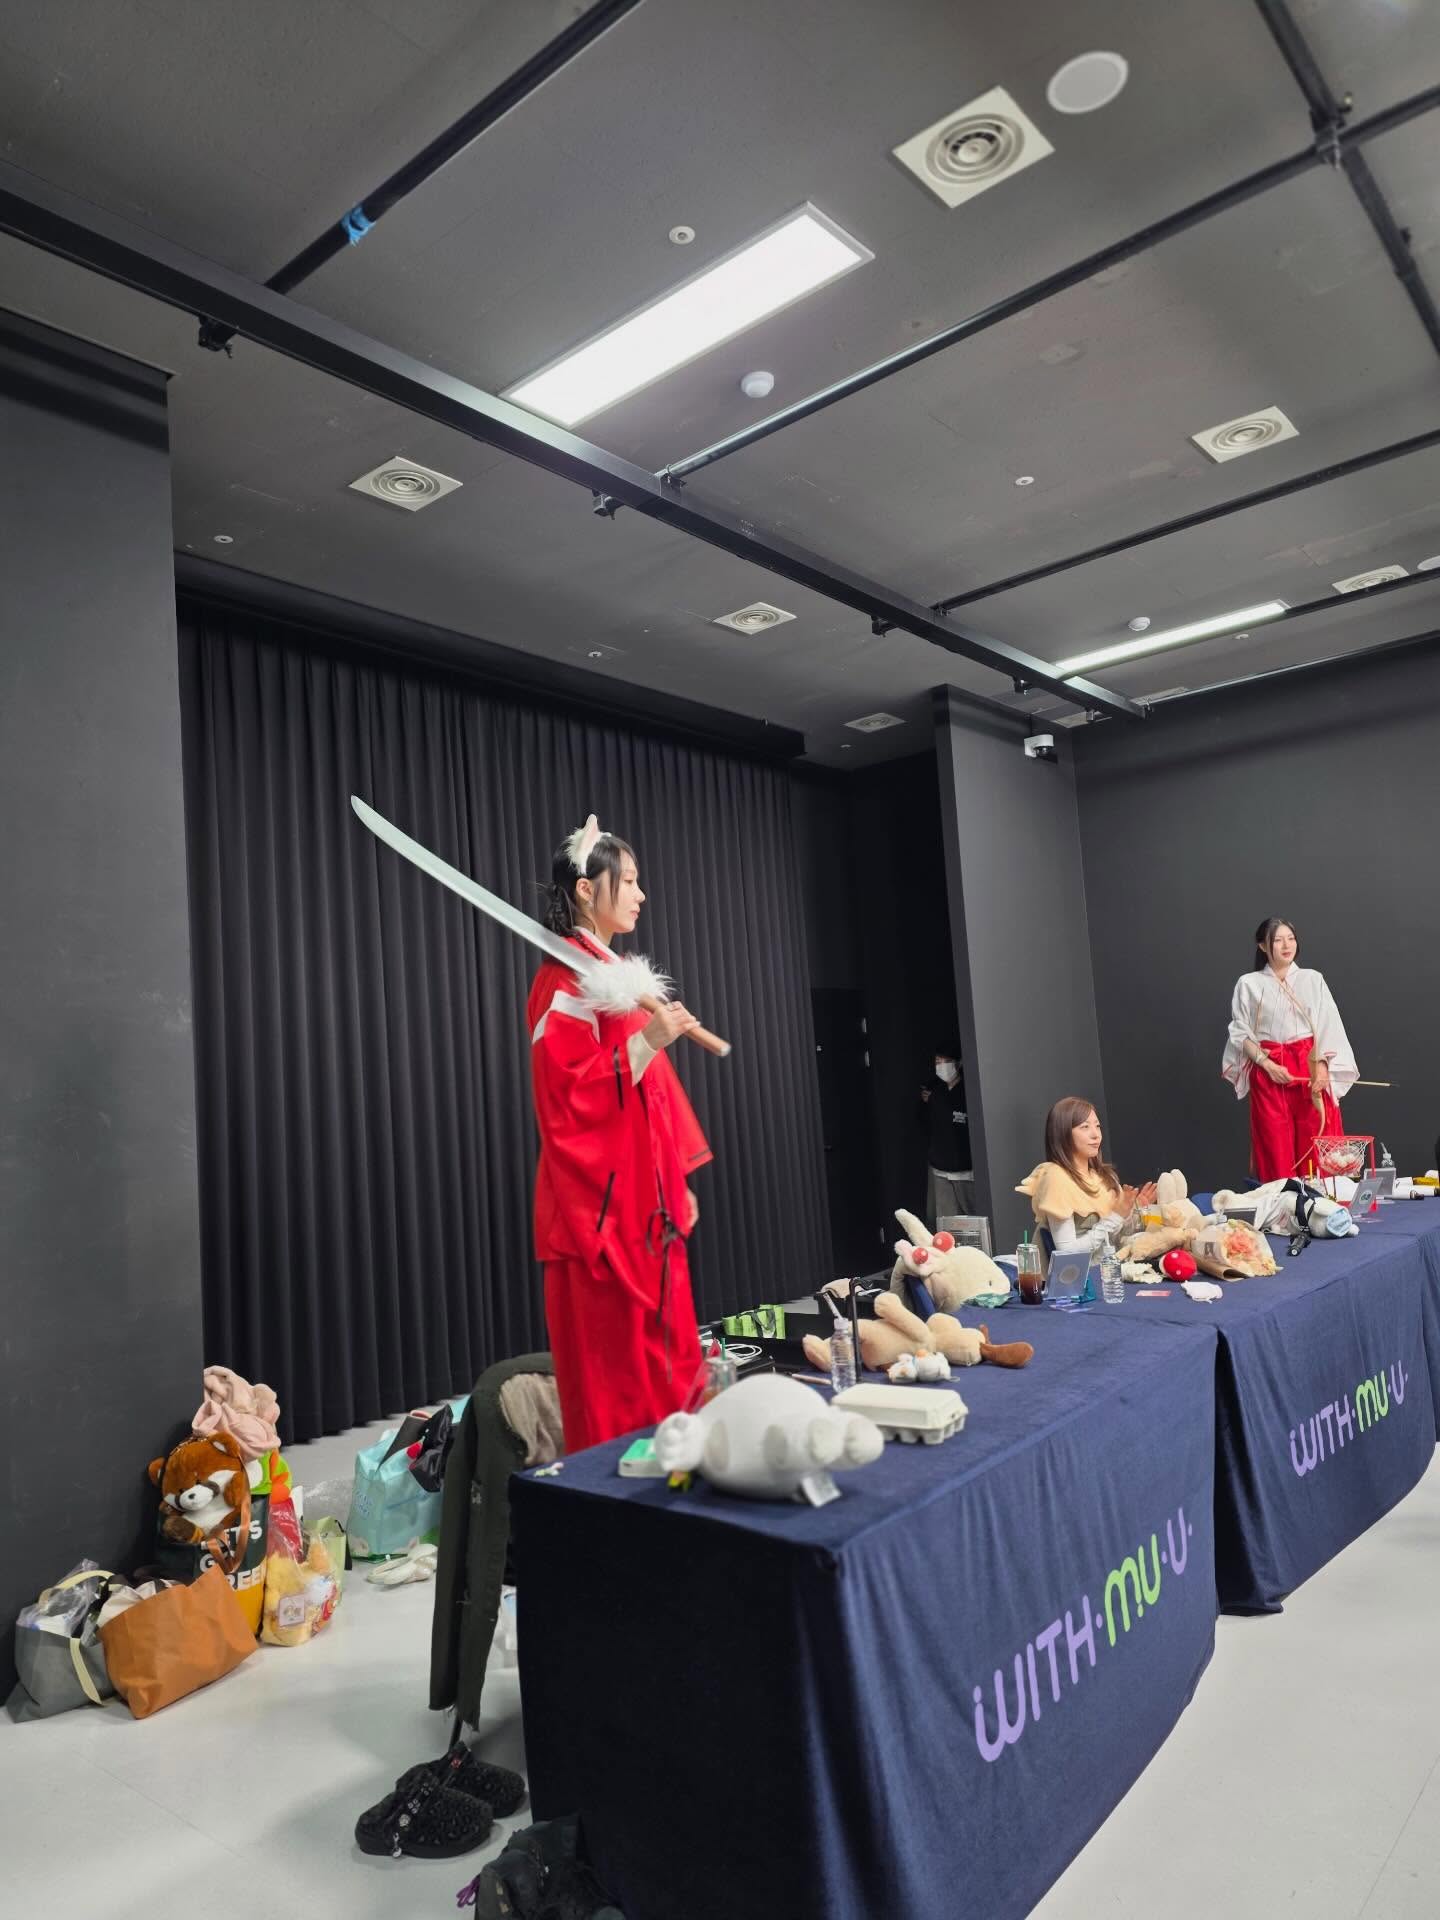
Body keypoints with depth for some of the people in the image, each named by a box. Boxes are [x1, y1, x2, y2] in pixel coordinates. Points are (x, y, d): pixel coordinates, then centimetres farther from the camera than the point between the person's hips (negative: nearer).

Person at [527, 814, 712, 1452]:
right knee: (615, 1377, -2)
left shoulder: (623, 975, 16)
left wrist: (679, 1178, 17)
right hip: (602, 1203, -9)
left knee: (665, 1359, 13)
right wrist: (647, 1041, -26)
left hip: (648, 1200, 9)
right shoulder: (563, 981, -11)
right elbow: (567, 1097, -19)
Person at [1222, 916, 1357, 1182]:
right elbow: (1241, 1033, 2)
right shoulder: (1248, 984, 4)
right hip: (1268, 1072, -1)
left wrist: (1322, 1065, -13)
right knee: (1276, 1147, -1)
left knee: (1316, 1145, -1)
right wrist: (1267, 1064, -12)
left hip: (1311, 1068, 1)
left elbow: (1329, 1027, 2)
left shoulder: (1313, 979, 8)